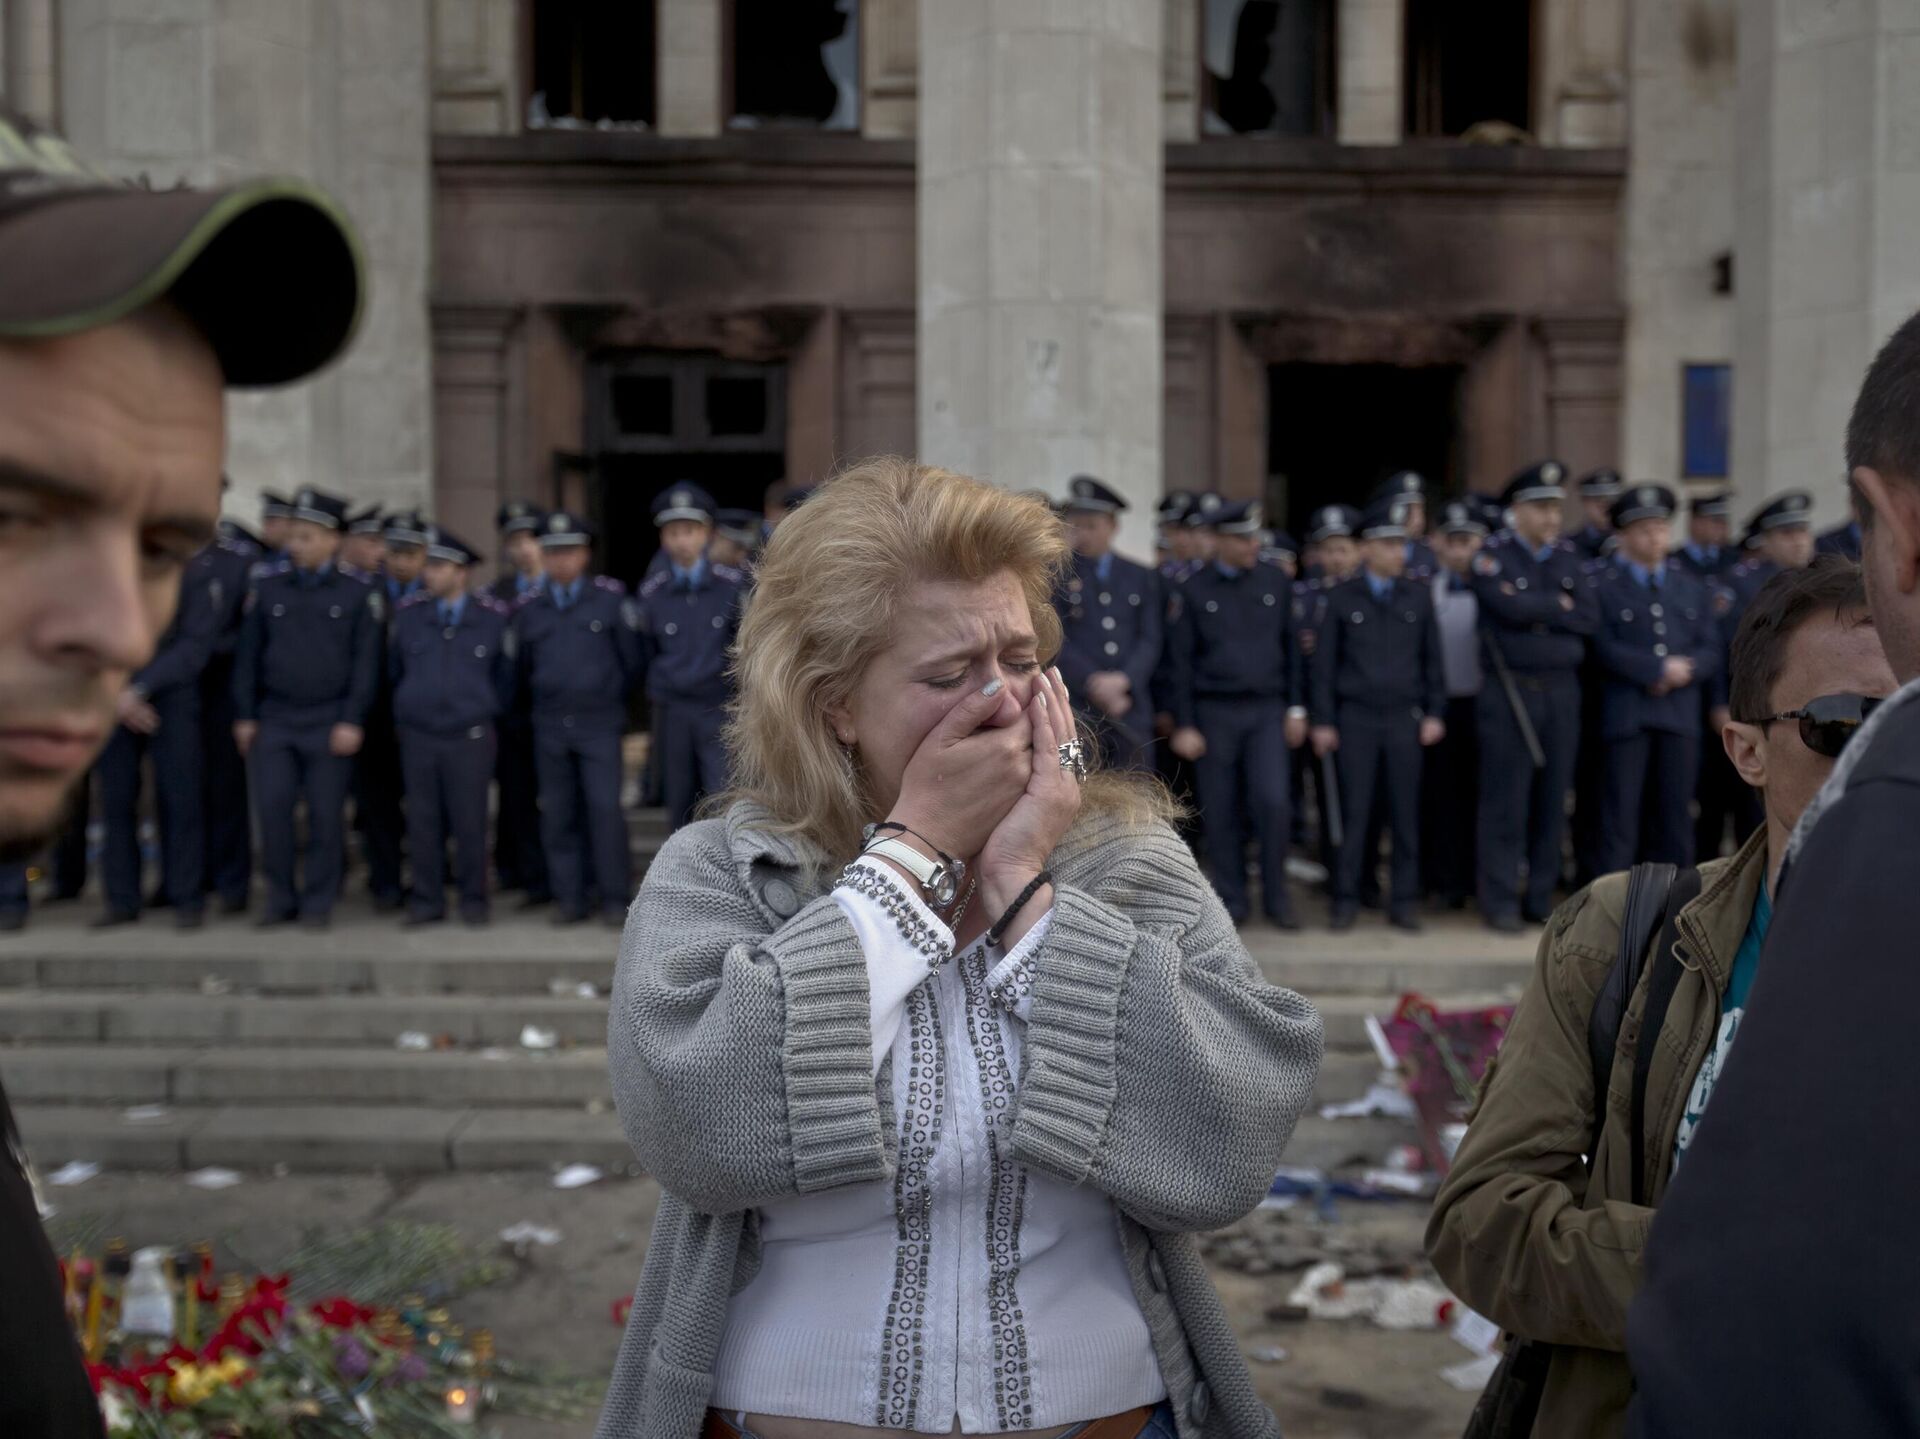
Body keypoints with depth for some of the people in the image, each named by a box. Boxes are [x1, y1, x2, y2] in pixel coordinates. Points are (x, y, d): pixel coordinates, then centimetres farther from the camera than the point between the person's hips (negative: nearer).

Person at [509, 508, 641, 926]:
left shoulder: (610, 598, 1)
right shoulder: (528, 608, 8)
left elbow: (632, 658, 7)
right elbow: (519, 668, 17)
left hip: (600, 723, -3)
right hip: (550, 727, 3)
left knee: (605, 808, -9)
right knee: (558, 814, 4)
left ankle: (614, 897, -1)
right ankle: (570, 898, 11)